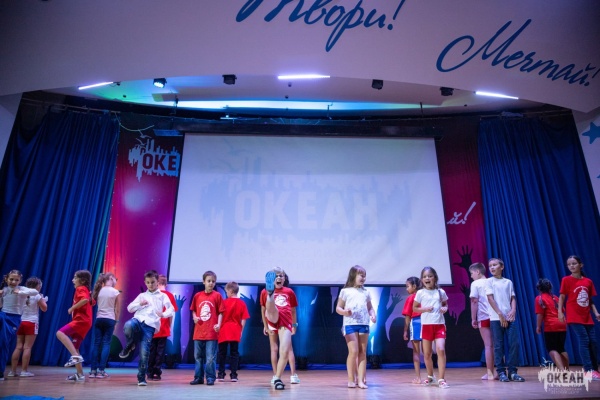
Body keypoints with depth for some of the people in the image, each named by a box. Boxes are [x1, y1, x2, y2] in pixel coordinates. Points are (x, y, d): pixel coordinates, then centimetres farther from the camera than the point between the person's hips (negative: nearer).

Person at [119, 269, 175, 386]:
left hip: (150, 326, -2)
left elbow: (171, 310, 3)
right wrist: (140, 304, 0)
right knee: (128, 326, -35)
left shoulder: (162, 296, 13)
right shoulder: (142, 295, 22)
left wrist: (163, 314, -18)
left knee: (144, 352, -9)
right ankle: (130, 346, -4)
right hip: (138, 320, 2)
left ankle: (141, 378, 8)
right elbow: (129, 308, 18)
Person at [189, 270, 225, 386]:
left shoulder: (217, 295, -1)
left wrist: (218, 324, -14)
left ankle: (210, 378, 10)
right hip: (199, 332, 4)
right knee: (198, 356, 13)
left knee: (210, 357, -1)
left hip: (212, 332, -3)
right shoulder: (197, 295, 6)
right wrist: (194, 317, -5)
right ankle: (198, 378, 24)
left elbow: (220, 312, -1)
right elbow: (193, 310, 15)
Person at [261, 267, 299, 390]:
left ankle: (277, 378, 0)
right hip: (273, 319, -2)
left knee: (285, 351, -13)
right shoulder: (265, 292, 14)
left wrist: (294, 325, 24)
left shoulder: (289, 292, 18)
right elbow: (263, 310, 20)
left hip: (286, 322, 2)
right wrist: (265, 326, 20)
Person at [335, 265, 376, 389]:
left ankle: (361, 380, 9)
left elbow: (370, 307, 18)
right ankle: (351, 379, 6)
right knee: (353, 351, -8)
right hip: (350, 324, -4)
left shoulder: (366, 292, 13)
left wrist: (373, 315, -3)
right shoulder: (345, 291, 1)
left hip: (364, 324, 4)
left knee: (362, 352, 4)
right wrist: (344, 312, -19)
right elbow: (338, 308, 2)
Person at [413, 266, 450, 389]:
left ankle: (442, 379, -6)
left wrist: (445, 308, -4)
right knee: (427, 353, 9)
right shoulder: (420, 293, -2)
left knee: (441, 350, -15)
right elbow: (414, 308, 4)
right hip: (426, 325, 0)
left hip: (440, 325, 0)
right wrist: (424, 309, -13)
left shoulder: (441, 292, 2)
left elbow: (445, 304, 18)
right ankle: (430, 376, 31)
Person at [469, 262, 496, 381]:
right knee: (496, 345, 10)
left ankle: (490, 373, 3)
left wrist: (473, 319, -3)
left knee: (488, 345, 0)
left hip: (484, 317, -5)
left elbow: (474, 302, -8)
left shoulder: (475, 284, -3)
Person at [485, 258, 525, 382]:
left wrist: (513, 310, -9)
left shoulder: (508, 282, 13)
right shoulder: (489, 281, 3)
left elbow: (513, 298, 10)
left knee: (514, 343, -2)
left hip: (510, 317, 3)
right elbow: (490, 298, -4)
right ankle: (501, 372, 5)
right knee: (499, 346, -1)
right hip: (496, 318, -3)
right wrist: (500, 314, -11)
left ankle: (512, 371, 7)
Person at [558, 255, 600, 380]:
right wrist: (560, 312, -11)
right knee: (584, 340, -11)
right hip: (574, 317, -5)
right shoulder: (566, 280, -4)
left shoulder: (588, 281, 7)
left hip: (587, 317, 5)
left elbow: (590, 300, 12)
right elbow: (562, 297, -3)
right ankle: (589, 371, -8)